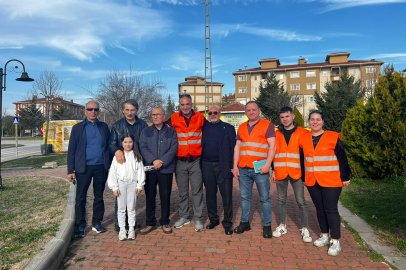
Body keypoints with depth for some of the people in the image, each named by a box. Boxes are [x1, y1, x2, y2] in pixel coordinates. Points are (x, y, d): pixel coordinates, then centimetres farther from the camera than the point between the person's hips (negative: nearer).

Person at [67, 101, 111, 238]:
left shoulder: (104, 127, 8)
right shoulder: (77, 128, 3)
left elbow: (109, 146, 9)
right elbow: (71, 150, 3)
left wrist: (110, 165, 0)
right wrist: (70, 171, -3)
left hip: (101, 167, 2)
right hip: (83, 168, -2)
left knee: (99, 196, 10)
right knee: (80, 198, 3)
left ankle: (96, 223, 24)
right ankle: (80, 226, 16)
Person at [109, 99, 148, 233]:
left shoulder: (142, 124, 5)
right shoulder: (117, 125, 3)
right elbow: (112, 143, -1)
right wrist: (117, 151, -24)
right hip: (122, 163, -2)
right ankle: (118, 222, 12)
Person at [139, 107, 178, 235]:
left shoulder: (171, 132, 7)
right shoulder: (146, 131, 11)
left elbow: (173, 149, -2)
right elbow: (142, 148, 0)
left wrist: (162, 162, -13)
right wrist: (153, 161, -14)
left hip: (166, 169, -1)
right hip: (149, 168, 1)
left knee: (165, 196, 4)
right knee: (150, 196, 6)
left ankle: (165, 222, 19)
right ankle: (150, 223, 18)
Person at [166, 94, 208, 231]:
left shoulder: (200, 117, 1)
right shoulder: (174, 118, 0)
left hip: (196, 160, -1)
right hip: (180, 161, 1)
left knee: (197, 190, 3)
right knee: (182, 192, 11)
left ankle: (198, 219, 15)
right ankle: (184, 217, 26)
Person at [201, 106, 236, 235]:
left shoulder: (228, 128, 4)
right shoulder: (204, 128, 12)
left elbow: (233, 148, 0)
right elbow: (201, 146, 13)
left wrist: (233, 166, -8)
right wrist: (199, 165, 2)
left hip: (223, 166, -3)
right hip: (207, 166, 3)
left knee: (227, 195, -1)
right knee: (210, 194, 12)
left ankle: (227, 223, 12)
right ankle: (213, 220, 26)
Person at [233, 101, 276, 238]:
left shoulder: (267, 125, 1)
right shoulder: (242, 127, 16)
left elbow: (272, 146, -6)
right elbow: (237, 147, 15)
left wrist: (267, 164, -16)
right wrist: (235, 166, 8)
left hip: (260, 169, -4)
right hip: (243, 169, 5)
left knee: (265, 198, 2)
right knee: (245, 197, 12)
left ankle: (267, 226, 13)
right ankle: (245, 222, 24)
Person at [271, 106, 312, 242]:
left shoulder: (303, 133, 2)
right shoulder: (277, 134, 9)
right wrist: (273, 170, 9)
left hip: (296, 172, -2)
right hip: (280, 172, 3)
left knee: (301, 201, 2)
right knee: (281, 200, 11)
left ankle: (304, 229, 13)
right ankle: (282, 226, 25)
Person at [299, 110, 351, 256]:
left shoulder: (333, 137, -5)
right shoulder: (304, 138, 4)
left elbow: (342, 158, -4)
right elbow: (302, 159, 11)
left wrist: (345, 177, -5)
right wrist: (303, 177, 13)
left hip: (331, 180, -4)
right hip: (312, 181, 4)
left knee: (330, 209, -2)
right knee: (319, 208, 14)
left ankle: (335, 241, 8)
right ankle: (324, 235, 29)